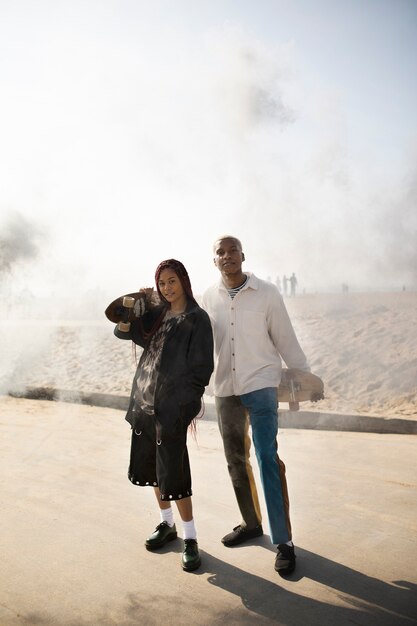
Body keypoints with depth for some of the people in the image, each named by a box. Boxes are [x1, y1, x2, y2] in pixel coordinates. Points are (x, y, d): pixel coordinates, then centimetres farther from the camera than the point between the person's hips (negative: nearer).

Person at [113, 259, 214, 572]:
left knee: (173, 473, -5)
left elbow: (201, 366, -9)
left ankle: (190, 538, 10)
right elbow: (123, 331, 7)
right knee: (152, 467, 15)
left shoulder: (197, 318, -6)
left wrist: (189, 405, -12)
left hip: (173, 405, -6)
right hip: (144, 401, 7)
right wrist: (135, 303, -8)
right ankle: (167, 524, 33)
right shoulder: (155, 313, 12)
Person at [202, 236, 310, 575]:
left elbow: (286, 339, -1)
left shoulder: (267, 292, -5)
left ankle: (283, 541, -1)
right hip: (225, 390, 4)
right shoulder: (208, 298, 3)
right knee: (237, 461, 14)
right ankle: (251, 523, 32)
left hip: (261, 385, -4)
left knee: (268, 460, -10)